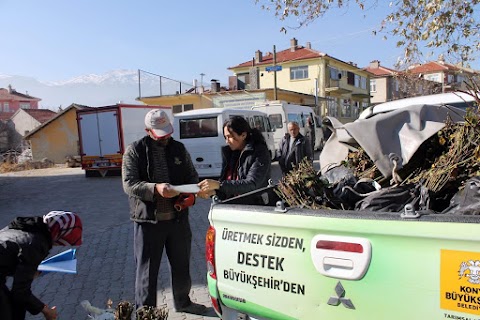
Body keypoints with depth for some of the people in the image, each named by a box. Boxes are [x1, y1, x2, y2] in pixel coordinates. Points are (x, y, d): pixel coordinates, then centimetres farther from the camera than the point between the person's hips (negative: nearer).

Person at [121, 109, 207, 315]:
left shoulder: (179, 148, 7)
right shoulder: (135, 151, -5)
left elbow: (192, 176, 12)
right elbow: (129, 184, -13)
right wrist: (155, 189, -30)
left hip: (178, 218, 4)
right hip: (148, 220, -4)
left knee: (181, 265, 19)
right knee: (147, 269, 6)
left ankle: (182, 302, 41)